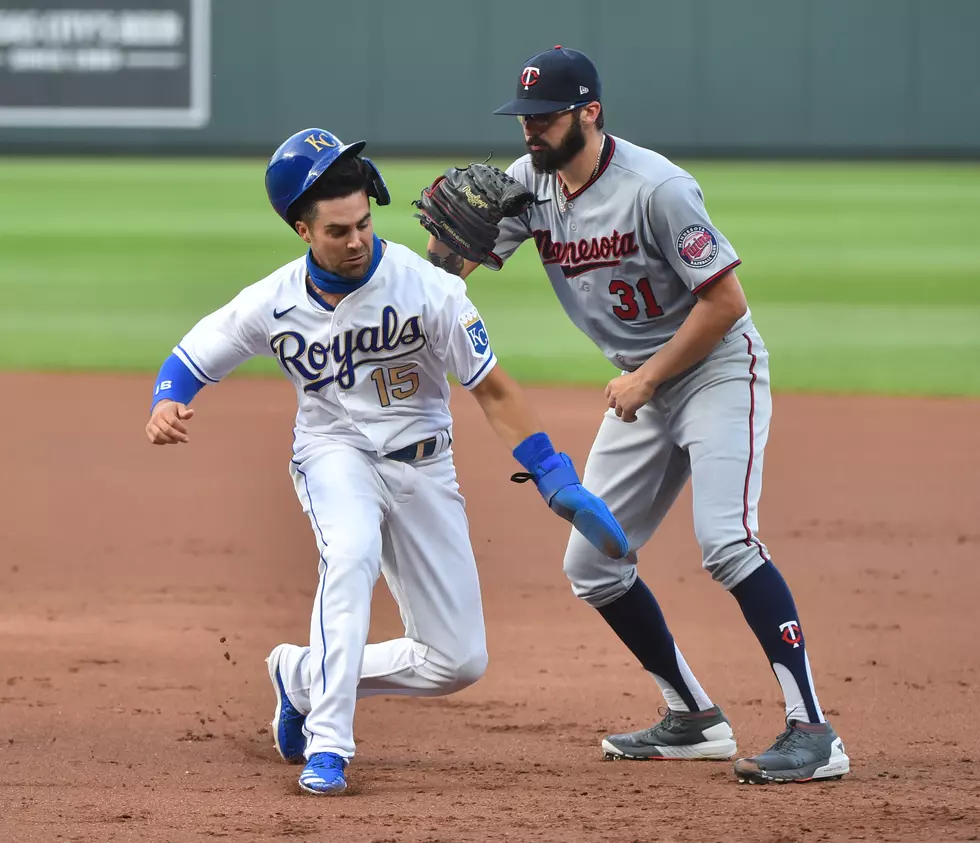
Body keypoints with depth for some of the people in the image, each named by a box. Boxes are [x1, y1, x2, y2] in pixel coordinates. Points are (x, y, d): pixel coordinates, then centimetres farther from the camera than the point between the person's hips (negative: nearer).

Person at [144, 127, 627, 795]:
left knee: (461, 662, -2)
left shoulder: (426, 286, -19)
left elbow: (494, 391, -13)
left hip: (422, 465, 1)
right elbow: (190, 362, 1)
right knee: (352, 552, -38)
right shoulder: (274, 303, -13)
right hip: (336, 451, -1)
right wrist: (166, 407, -23)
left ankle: (302, 675, 21)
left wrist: (559, 483, -18)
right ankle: (327, 747, -32)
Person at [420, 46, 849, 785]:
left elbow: (726, 300, -21)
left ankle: (813, 732, -27)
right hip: (642, 388, 8)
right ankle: (695, 721, 18)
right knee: (591, 564, 6)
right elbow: (450, 268, 0)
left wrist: (647, 378, -18)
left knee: (725, 540, -26)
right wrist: (445, 222, -22)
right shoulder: (529, 183, -1)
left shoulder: (655, 188, -23)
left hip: (716, 370, -8)